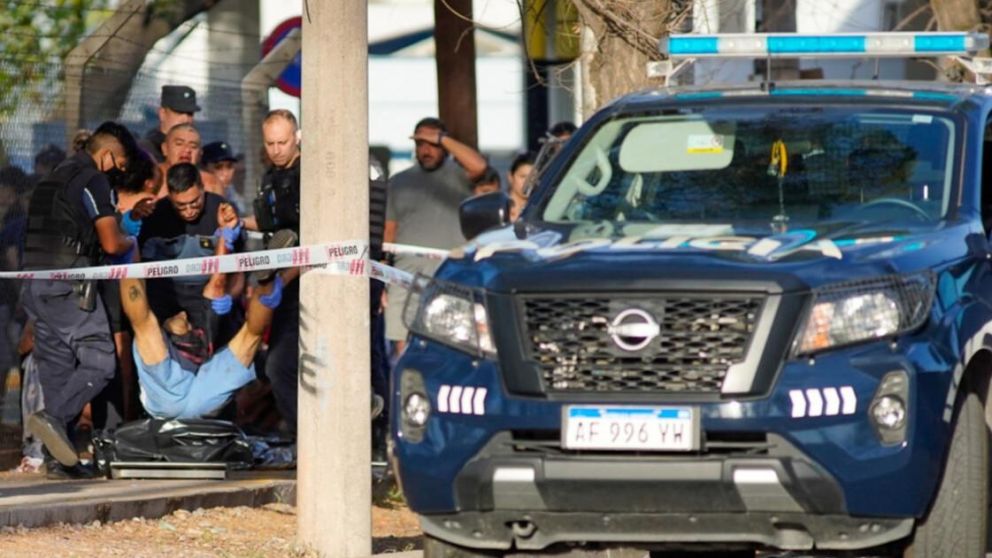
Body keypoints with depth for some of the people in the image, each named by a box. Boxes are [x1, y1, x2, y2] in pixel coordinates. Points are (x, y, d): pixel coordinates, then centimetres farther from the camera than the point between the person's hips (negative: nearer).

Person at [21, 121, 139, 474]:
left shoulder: (55, 177, 21)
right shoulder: (92, 179, -6)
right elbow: (111, 244, -9)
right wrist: (131, 243, 13)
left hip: (35, 283, 9)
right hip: (68, 283, -9)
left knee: (56, 365, 8)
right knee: (99, 362, -9)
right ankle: (52, 418, -24)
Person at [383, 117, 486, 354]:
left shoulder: (456, 174, 5)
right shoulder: (400, 182, 19)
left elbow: (478, 165, -20)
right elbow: (390, 232, 18)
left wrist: (442, 139, -13)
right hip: (407, 273, 4)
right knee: (404, 349, 0)